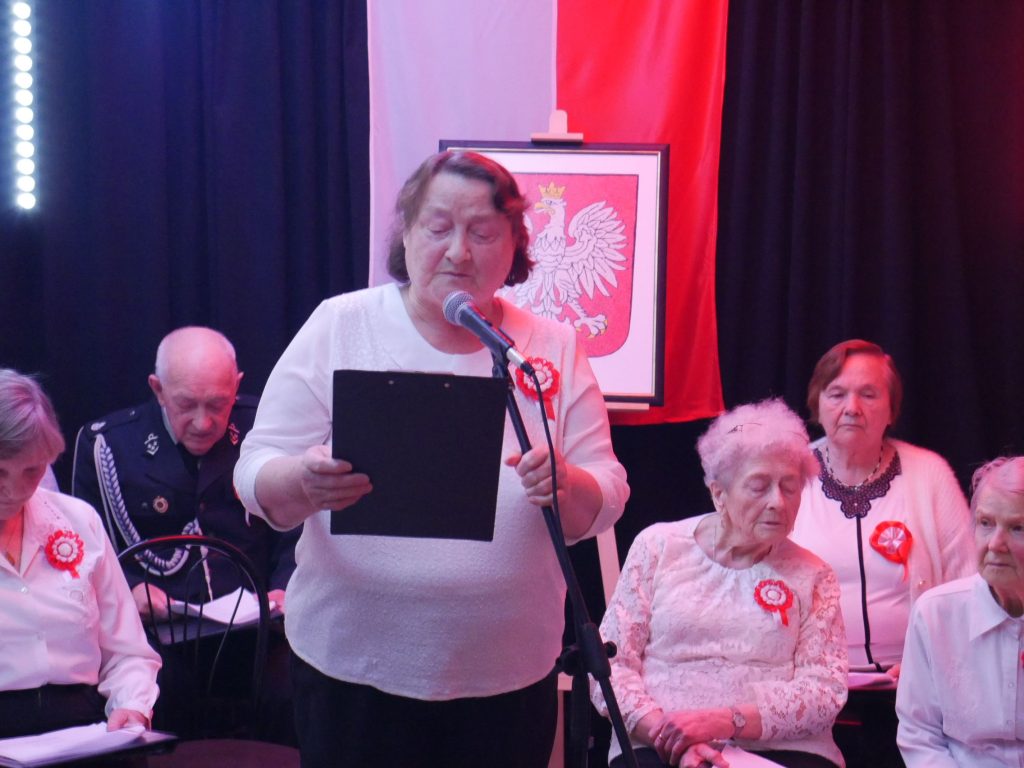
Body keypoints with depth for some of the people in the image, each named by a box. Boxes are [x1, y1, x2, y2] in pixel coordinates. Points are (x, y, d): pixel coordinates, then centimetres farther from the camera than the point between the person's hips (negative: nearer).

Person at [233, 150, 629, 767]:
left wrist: (567, 487, -21)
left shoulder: (552, 348, 4)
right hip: (353, 669, -1)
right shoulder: (339, 328, -1)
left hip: (510, 676, 2)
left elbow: (606, 502, 2)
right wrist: (302, 484, -27)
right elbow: (256, 478, -3)